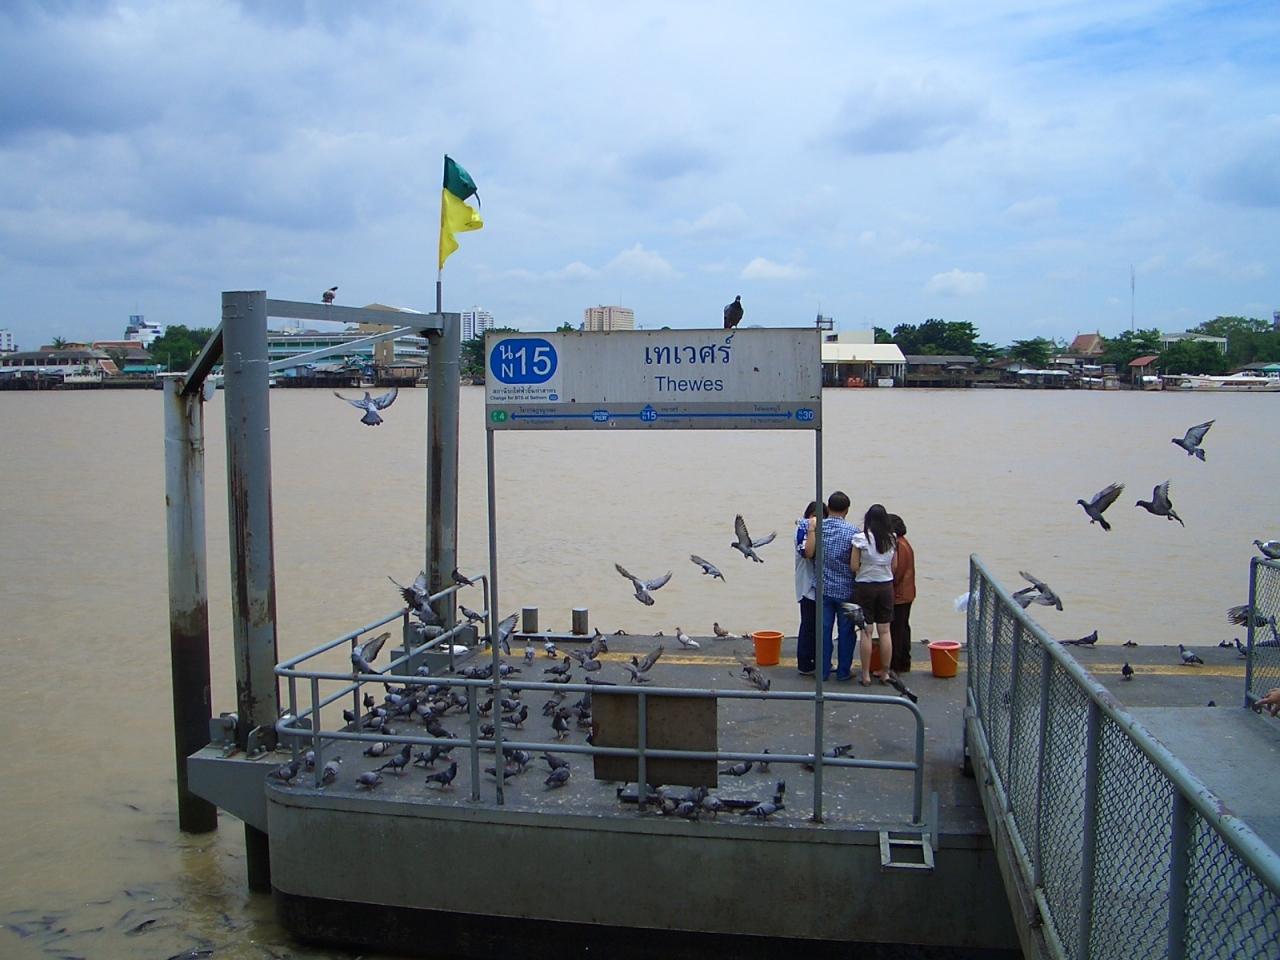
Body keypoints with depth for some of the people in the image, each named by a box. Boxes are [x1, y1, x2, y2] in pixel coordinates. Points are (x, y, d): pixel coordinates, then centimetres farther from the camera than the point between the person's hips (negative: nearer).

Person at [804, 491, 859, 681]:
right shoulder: (852, 530, -8)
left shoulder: (817, 526, -4)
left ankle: (823, 671, 11)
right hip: (846, 589, -2)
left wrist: (811, 529, -5)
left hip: (824, 587, 2)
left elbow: (808, 553, -11)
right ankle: (844, 671, 13)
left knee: (824, 629, 7)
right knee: (846, 631, 7)